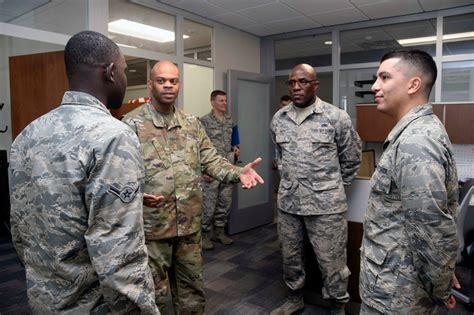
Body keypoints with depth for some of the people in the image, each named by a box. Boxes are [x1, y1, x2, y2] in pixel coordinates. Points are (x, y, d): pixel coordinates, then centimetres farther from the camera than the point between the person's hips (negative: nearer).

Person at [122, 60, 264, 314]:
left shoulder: (192, 123, 8)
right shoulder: (132, 123, -8)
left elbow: (210, 160, 7)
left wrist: (238, 172, -10)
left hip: (190, 223, 5)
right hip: (152, 225, -4)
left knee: (191, 285, 21)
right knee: (155, 292, 14)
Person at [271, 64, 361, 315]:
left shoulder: (337, 117, -8)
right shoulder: (278, 119, 5)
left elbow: (351, 158, 3)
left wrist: (334, 186, 9)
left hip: (325, 203, -4)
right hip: (288, 201, 5)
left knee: (331, 261, 7)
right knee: (290, 255, 18)